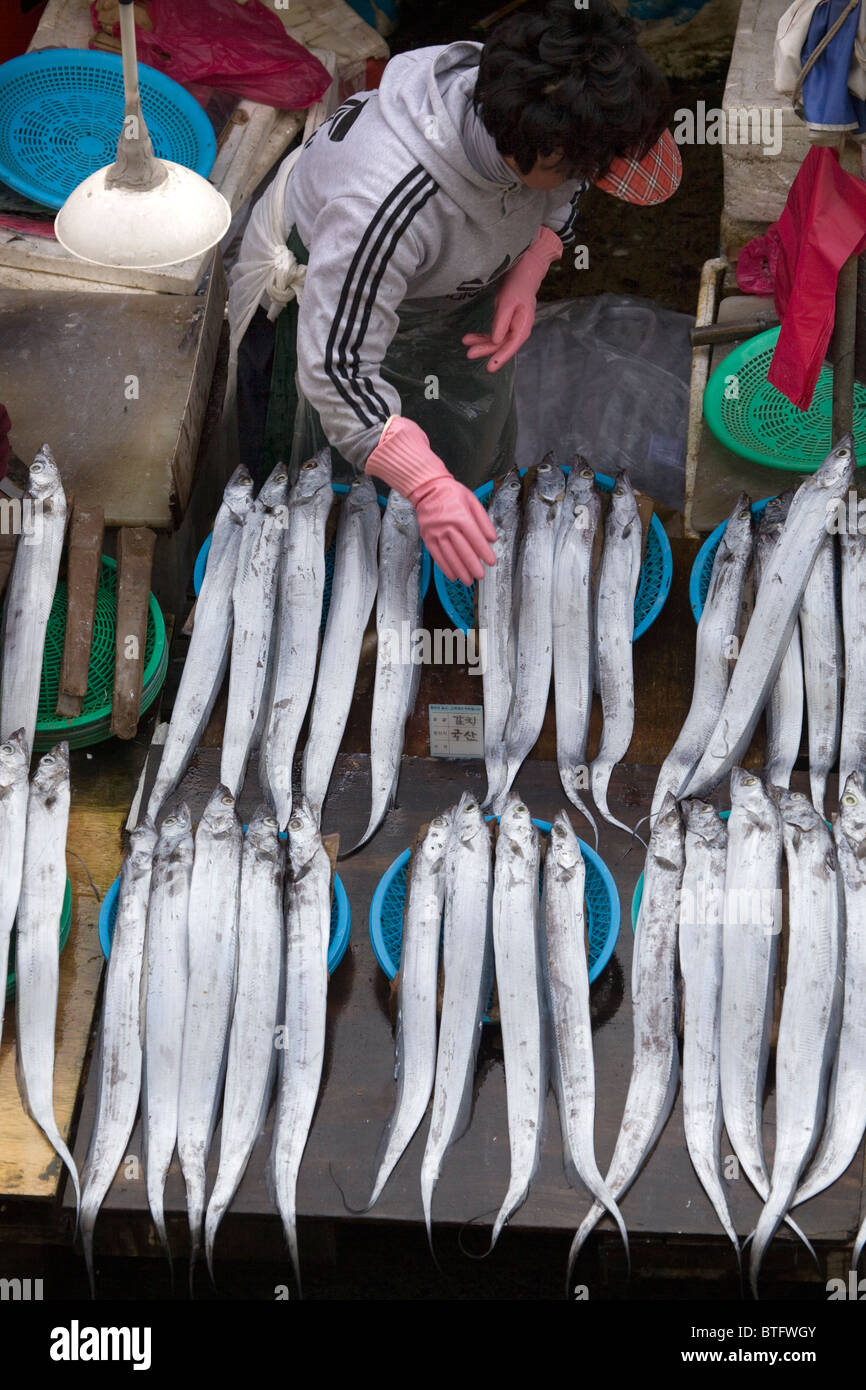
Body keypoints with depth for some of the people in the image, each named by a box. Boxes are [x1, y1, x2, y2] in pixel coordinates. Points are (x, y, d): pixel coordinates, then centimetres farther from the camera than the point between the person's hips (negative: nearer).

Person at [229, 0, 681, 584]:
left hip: (469, 291, 6)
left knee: (481, 461, 20)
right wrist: (428, 487, -51)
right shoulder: (383, 207, -49)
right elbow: (338, 367, -44)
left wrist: (528, 274, -18)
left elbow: (563, 193, -3)